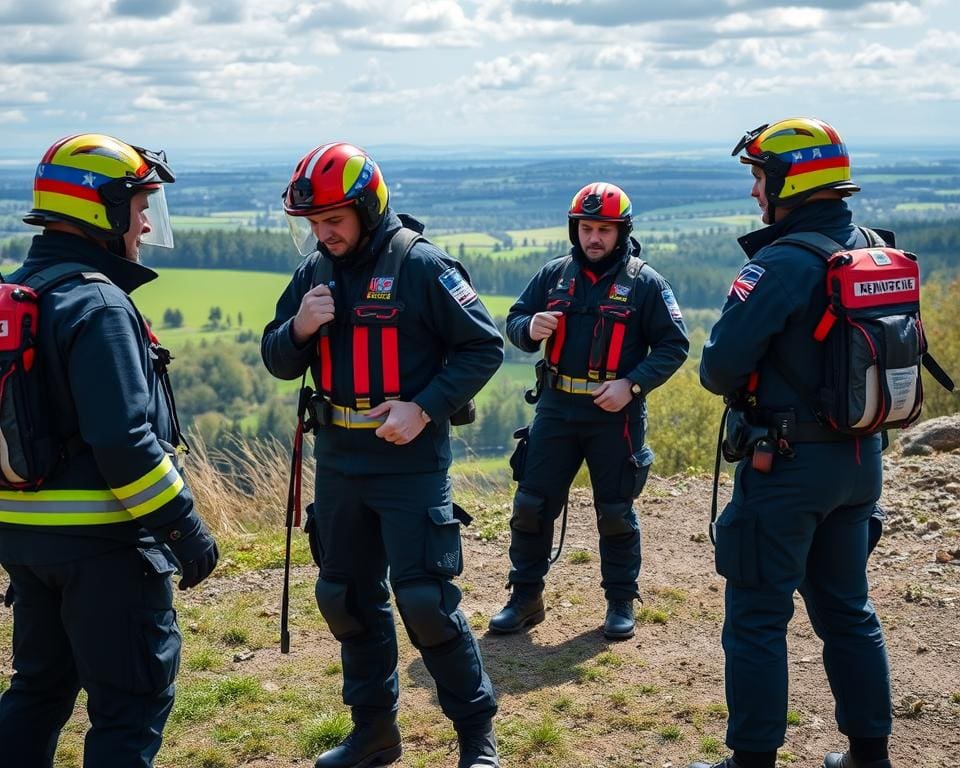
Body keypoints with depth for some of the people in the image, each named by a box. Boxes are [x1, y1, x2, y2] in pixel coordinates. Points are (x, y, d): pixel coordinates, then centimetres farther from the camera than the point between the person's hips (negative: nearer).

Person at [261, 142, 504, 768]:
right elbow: (279, 362, 10)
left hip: (411, 464, -6)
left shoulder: (420, 266, -12)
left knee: (424, 600, -6)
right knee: (348, 599, 13)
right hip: (338, 463, 7)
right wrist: (298, 329, -12)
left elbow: (484, 347, -10)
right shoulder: (314, 271, 6)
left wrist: (424, 408, -19)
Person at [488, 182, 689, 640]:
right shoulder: (554, 275, 5)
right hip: (556, 409, 3)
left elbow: (674, 345, -4)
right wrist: (530, 328, -17)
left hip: (615, 414, -3)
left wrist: (632, 384, -16)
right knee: (531, 504, 3)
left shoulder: (644, 282, -3)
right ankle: (525, 599, 16)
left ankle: (621, 603, 21)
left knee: (615, 512, 7)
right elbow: (515, 321, 8)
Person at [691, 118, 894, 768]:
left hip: (789, 463, -8)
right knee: (848, 609, 19)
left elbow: (721, 364, -21)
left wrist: (744, 394, 0)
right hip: (861, 459, 8)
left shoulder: (784, 263, -19)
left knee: (758, 617, 3)